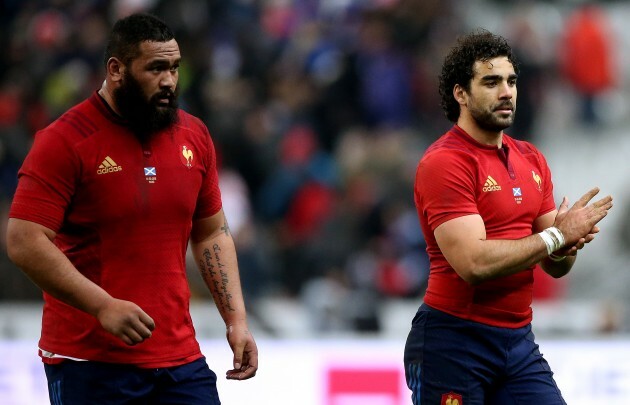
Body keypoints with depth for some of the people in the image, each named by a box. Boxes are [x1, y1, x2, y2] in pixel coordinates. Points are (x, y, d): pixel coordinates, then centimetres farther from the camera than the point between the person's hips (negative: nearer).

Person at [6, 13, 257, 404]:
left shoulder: (193, 135, 9)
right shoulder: (65, 141, -9)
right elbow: (24, 243, -15)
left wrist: (236, 319, 9)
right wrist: (103, 306, -21)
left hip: (180, 357, 5)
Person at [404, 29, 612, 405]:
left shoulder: (532, 160, 11)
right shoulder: (444, 162, -12)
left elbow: (555, 267, 13)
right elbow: (473, 263, -23)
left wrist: (567, 247, -10)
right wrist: (555, 236, -15)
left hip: (520, 340, 7)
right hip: (454, 342, -7)